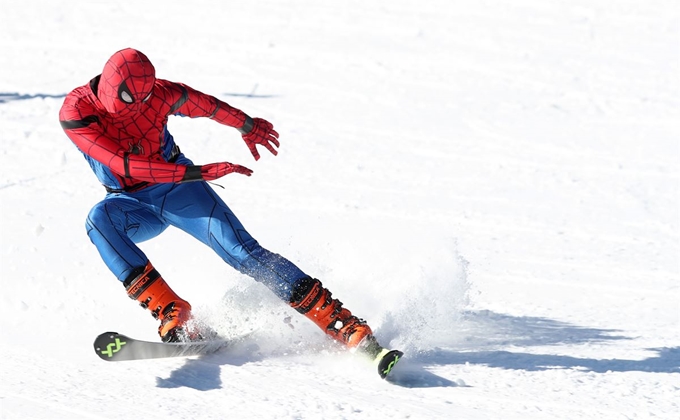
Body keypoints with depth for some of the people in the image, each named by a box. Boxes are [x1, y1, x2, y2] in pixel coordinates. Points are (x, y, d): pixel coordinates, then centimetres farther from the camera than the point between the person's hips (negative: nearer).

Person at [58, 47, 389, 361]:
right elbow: (126, 164, -31)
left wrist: (248, 126, 22)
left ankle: (348, 327, -22)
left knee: (243, 252, -18)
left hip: (179, 191, 0)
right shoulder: (75, 113, -22)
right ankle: (173, 316, -36)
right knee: (99, 220, -34)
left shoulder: (158, 93, -17)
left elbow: (206, 105, 4)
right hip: (131, 203, 0)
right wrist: (198, 172, -35)